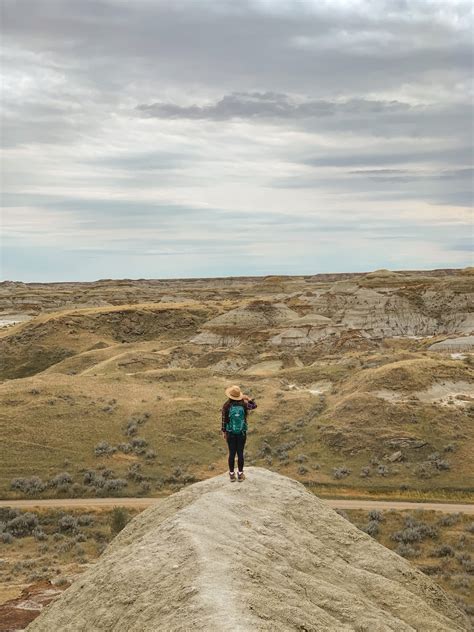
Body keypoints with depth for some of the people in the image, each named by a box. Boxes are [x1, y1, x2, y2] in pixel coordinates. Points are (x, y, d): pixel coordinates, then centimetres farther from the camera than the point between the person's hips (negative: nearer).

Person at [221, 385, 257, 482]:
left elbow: (224, 420, -6)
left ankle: (232, 475, 18)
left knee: (232, 453, 10)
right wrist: (248, 399, 21)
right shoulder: (243, 405, -10)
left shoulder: (226, 406, -12)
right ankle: (240, 474, 17)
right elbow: (254, 406, 8)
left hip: (231, 433, 0)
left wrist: (223, 432, 5)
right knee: (240, 453, 9)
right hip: (242, 433, 0)